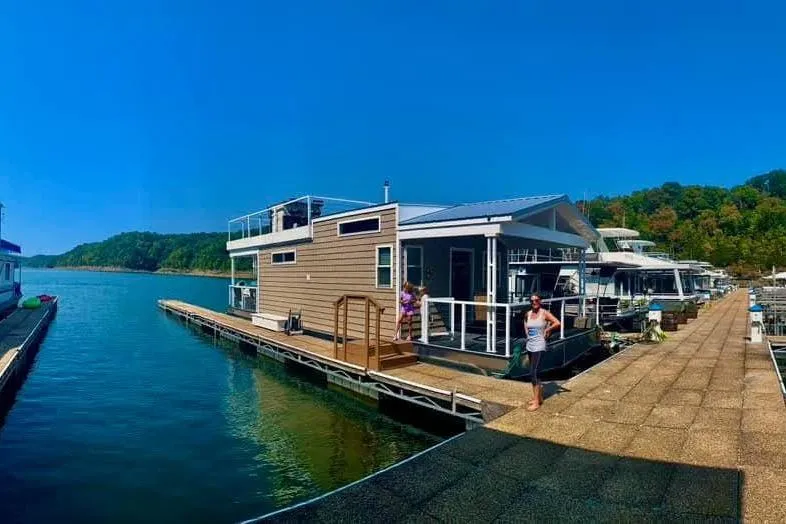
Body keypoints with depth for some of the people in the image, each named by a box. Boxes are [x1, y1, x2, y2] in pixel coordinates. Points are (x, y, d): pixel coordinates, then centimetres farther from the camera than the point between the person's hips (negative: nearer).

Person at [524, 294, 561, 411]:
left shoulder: (544, 313, -10)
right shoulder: (528, 314, 7)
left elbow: (557, 323, -19)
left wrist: (547, 330, -9)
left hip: (539, 346, -6)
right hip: (529, 345, 7)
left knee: (533, 373, -10)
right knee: (534, 372, 14)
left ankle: (536, 401, -1)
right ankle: (539, 397, 28)